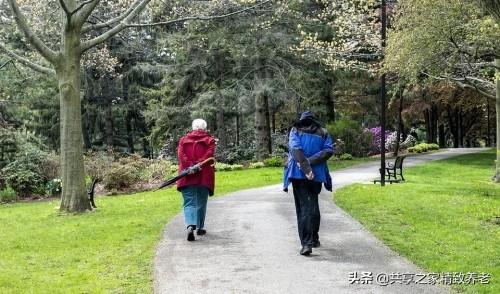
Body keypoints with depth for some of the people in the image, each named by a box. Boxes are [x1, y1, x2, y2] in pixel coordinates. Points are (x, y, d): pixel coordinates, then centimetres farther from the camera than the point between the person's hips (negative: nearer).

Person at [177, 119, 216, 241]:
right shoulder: (210, 140, 7)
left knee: (189, 203, 0)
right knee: (201, 203, 13)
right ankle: (200, 227, 20)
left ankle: (190, 226, -22)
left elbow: (181, 154, -5)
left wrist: (190, 166, -14)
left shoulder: (183, 140, 12)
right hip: (204, 176, -1)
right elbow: (209, 154, -12)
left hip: (187, 176, 1)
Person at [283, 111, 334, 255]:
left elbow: (296, 149, -12)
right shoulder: (323, 133, 11)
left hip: (299, 174, -2)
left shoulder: (295, 131, 5)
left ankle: (307, 243, -13)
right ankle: (314, 239, 30)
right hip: (317, 175, 2)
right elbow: (328, 150, -5)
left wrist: (306, 168, -19)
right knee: (314, 205, 19)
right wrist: (309, 162, -11)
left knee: (303, 207, -3)